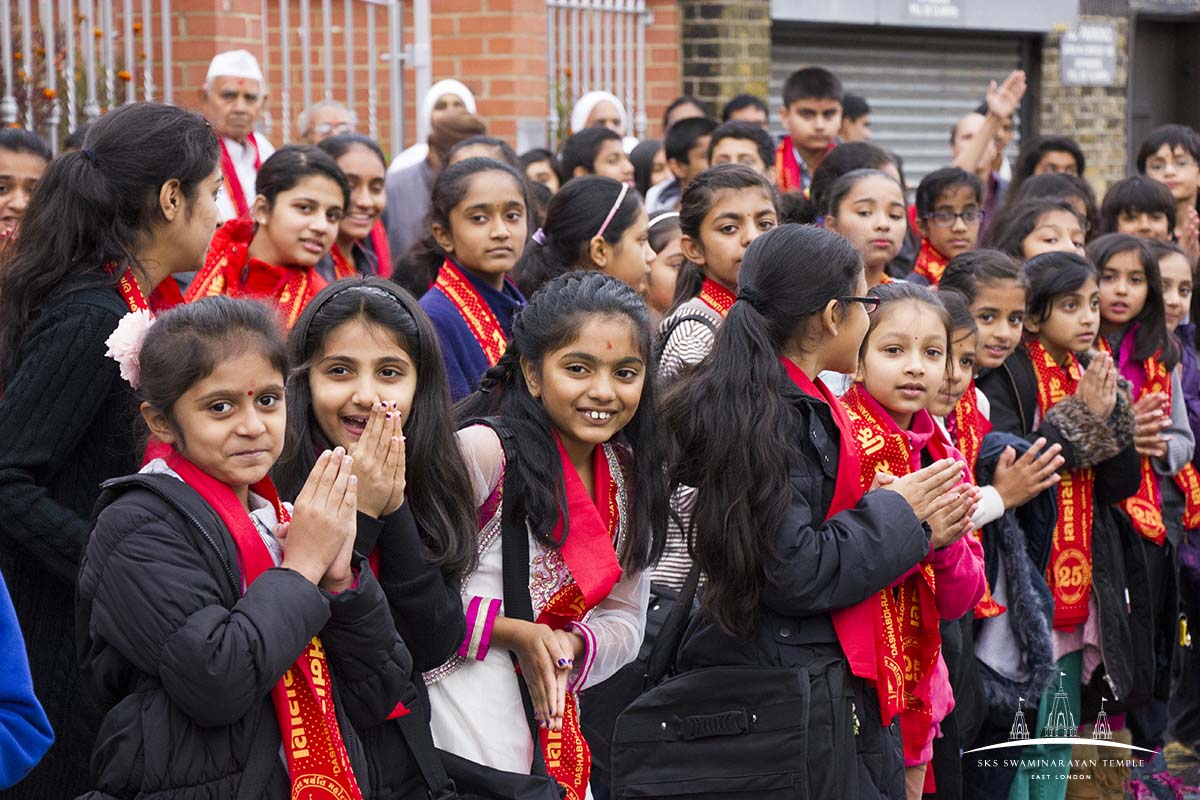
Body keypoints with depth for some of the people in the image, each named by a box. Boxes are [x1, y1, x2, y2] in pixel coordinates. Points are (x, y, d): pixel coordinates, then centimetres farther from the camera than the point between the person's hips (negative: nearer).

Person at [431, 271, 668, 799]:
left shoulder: (629, 476, 6)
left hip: (556, 724, 7)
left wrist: (571, 645, -11)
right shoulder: (480, 452, -17)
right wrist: (513, 632, -20)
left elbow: (625, 621, 9)